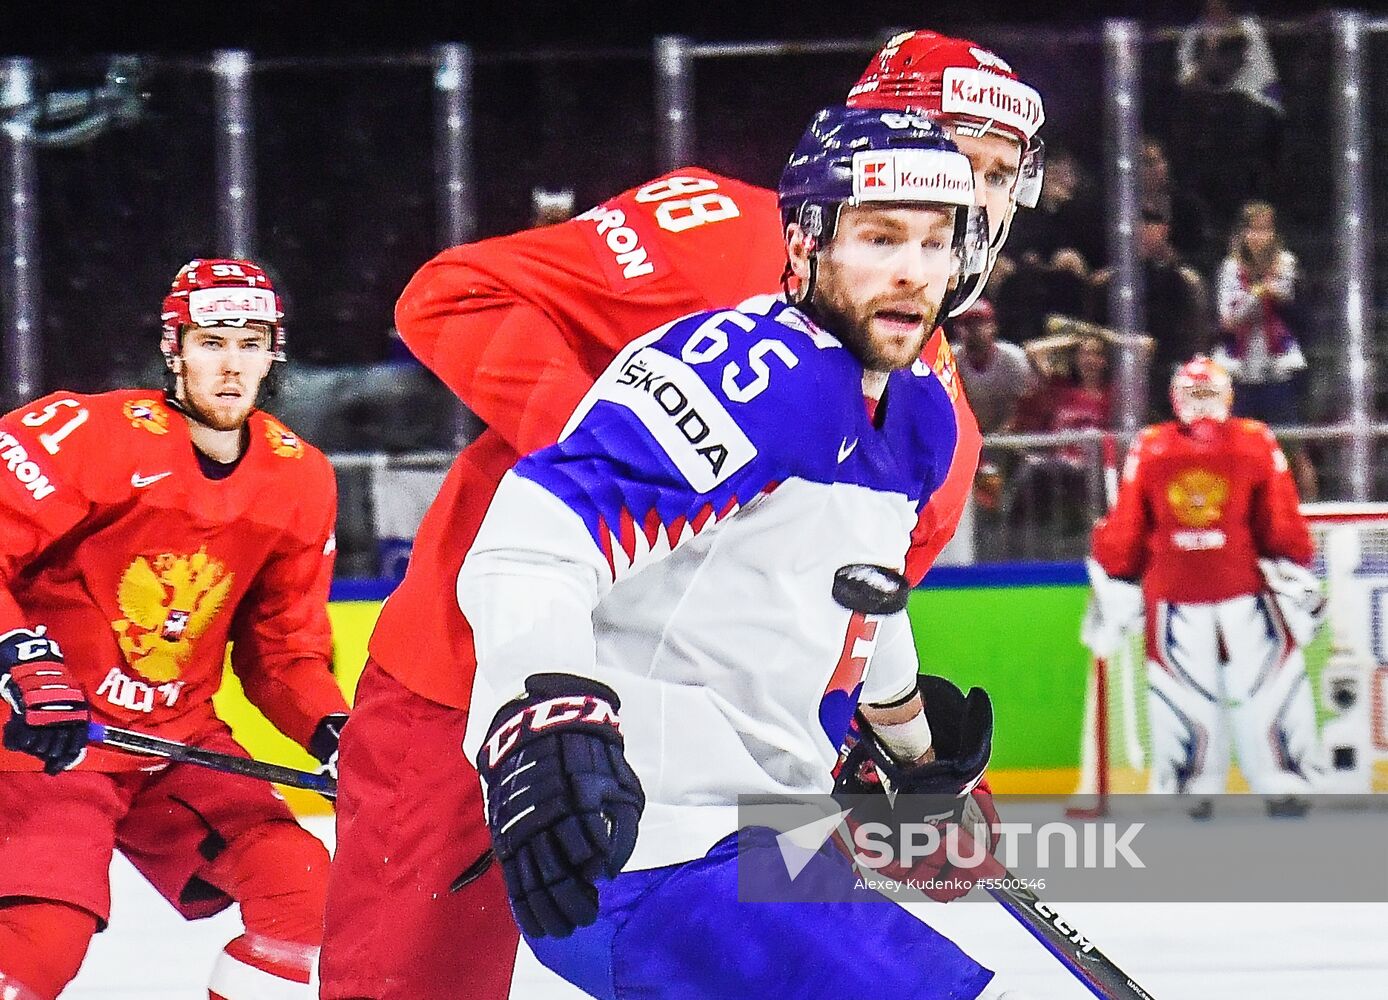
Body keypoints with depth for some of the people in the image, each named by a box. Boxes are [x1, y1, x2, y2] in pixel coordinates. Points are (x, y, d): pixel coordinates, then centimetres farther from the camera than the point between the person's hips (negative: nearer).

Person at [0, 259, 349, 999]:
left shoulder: (300, 481, 3)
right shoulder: (89, 434, -18)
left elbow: (284, 645, 12)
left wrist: (334, 733, -5)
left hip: (175, 737, 7)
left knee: (304, 893, -5)